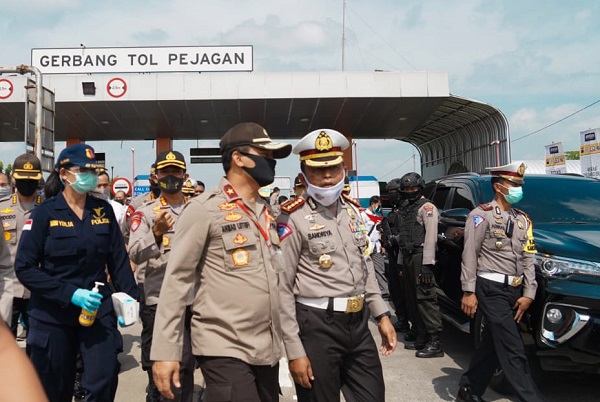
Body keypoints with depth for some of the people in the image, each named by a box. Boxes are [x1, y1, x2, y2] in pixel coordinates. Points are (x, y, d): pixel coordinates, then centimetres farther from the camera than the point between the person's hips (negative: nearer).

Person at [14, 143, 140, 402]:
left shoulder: (103, 210, 3)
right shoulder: (45, 212, -7)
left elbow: (119, 261, 5)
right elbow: (24, 268, -11)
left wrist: (129, 299, -6)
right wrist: (69, 293, -20)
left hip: (98, 309, 2)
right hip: (52, 315, -2)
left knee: (105, 378, -7)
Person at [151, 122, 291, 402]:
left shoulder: (267, 213, 12)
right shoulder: (205, 209, -8)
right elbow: (177, 278, -10)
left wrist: (286, 342, 17)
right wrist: (165, 351, -14)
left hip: (268, 351, 7)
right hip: (225, 350, -7)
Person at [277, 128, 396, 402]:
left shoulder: (351, 210, 9)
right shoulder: (293, 218, -12)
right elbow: (282, 288, -13)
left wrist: (382, 314, 13)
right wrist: (294, 351, -15)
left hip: (358, 323, 7)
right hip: (316, 326, -6)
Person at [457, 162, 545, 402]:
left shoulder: (523, 220, 15)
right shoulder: (482, 214, -5)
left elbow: (528, 259, 12)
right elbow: (470, 256, -9)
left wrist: (528, 294, 4)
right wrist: (469, 292, -14)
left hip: (515, 291, 7)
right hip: (492, 290, -7)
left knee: (492, 344, 13)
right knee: (513, 350, -8)